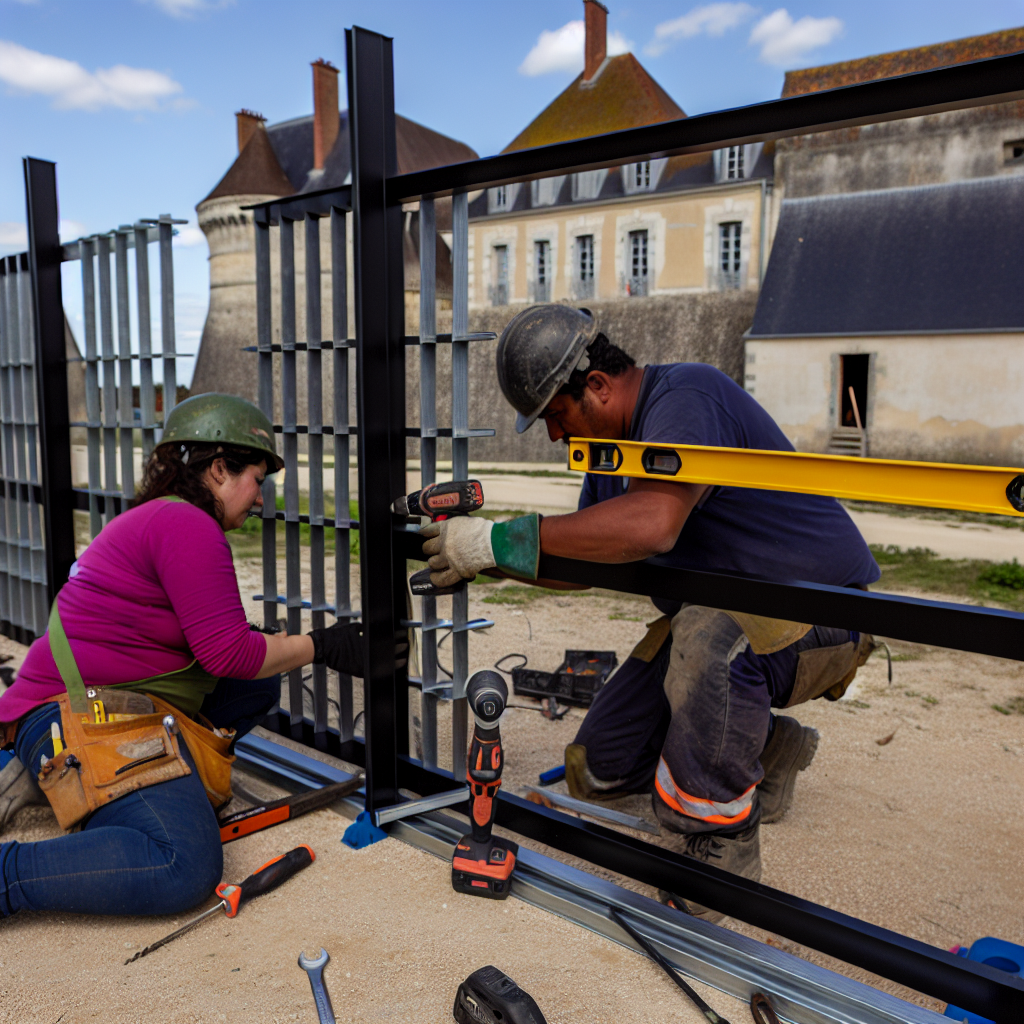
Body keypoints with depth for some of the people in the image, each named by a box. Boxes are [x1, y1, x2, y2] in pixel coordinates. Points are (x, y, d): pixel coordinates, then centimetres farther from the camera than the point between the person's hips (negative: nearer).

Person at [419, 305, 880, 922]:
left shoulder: (686, 396, -24)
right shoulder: (609, 439, 6)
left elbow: (651, 524, -42)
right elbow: (590, 559, 11)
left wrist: (501, 540, -35)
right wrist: (483, 559, -3)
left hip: (822, 607, -8)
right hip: (711, 620, 9)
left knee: (710, 634, -42)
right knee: (599, 771, 5)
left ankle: (716, 851, -22)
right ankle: (764, 750, 22)